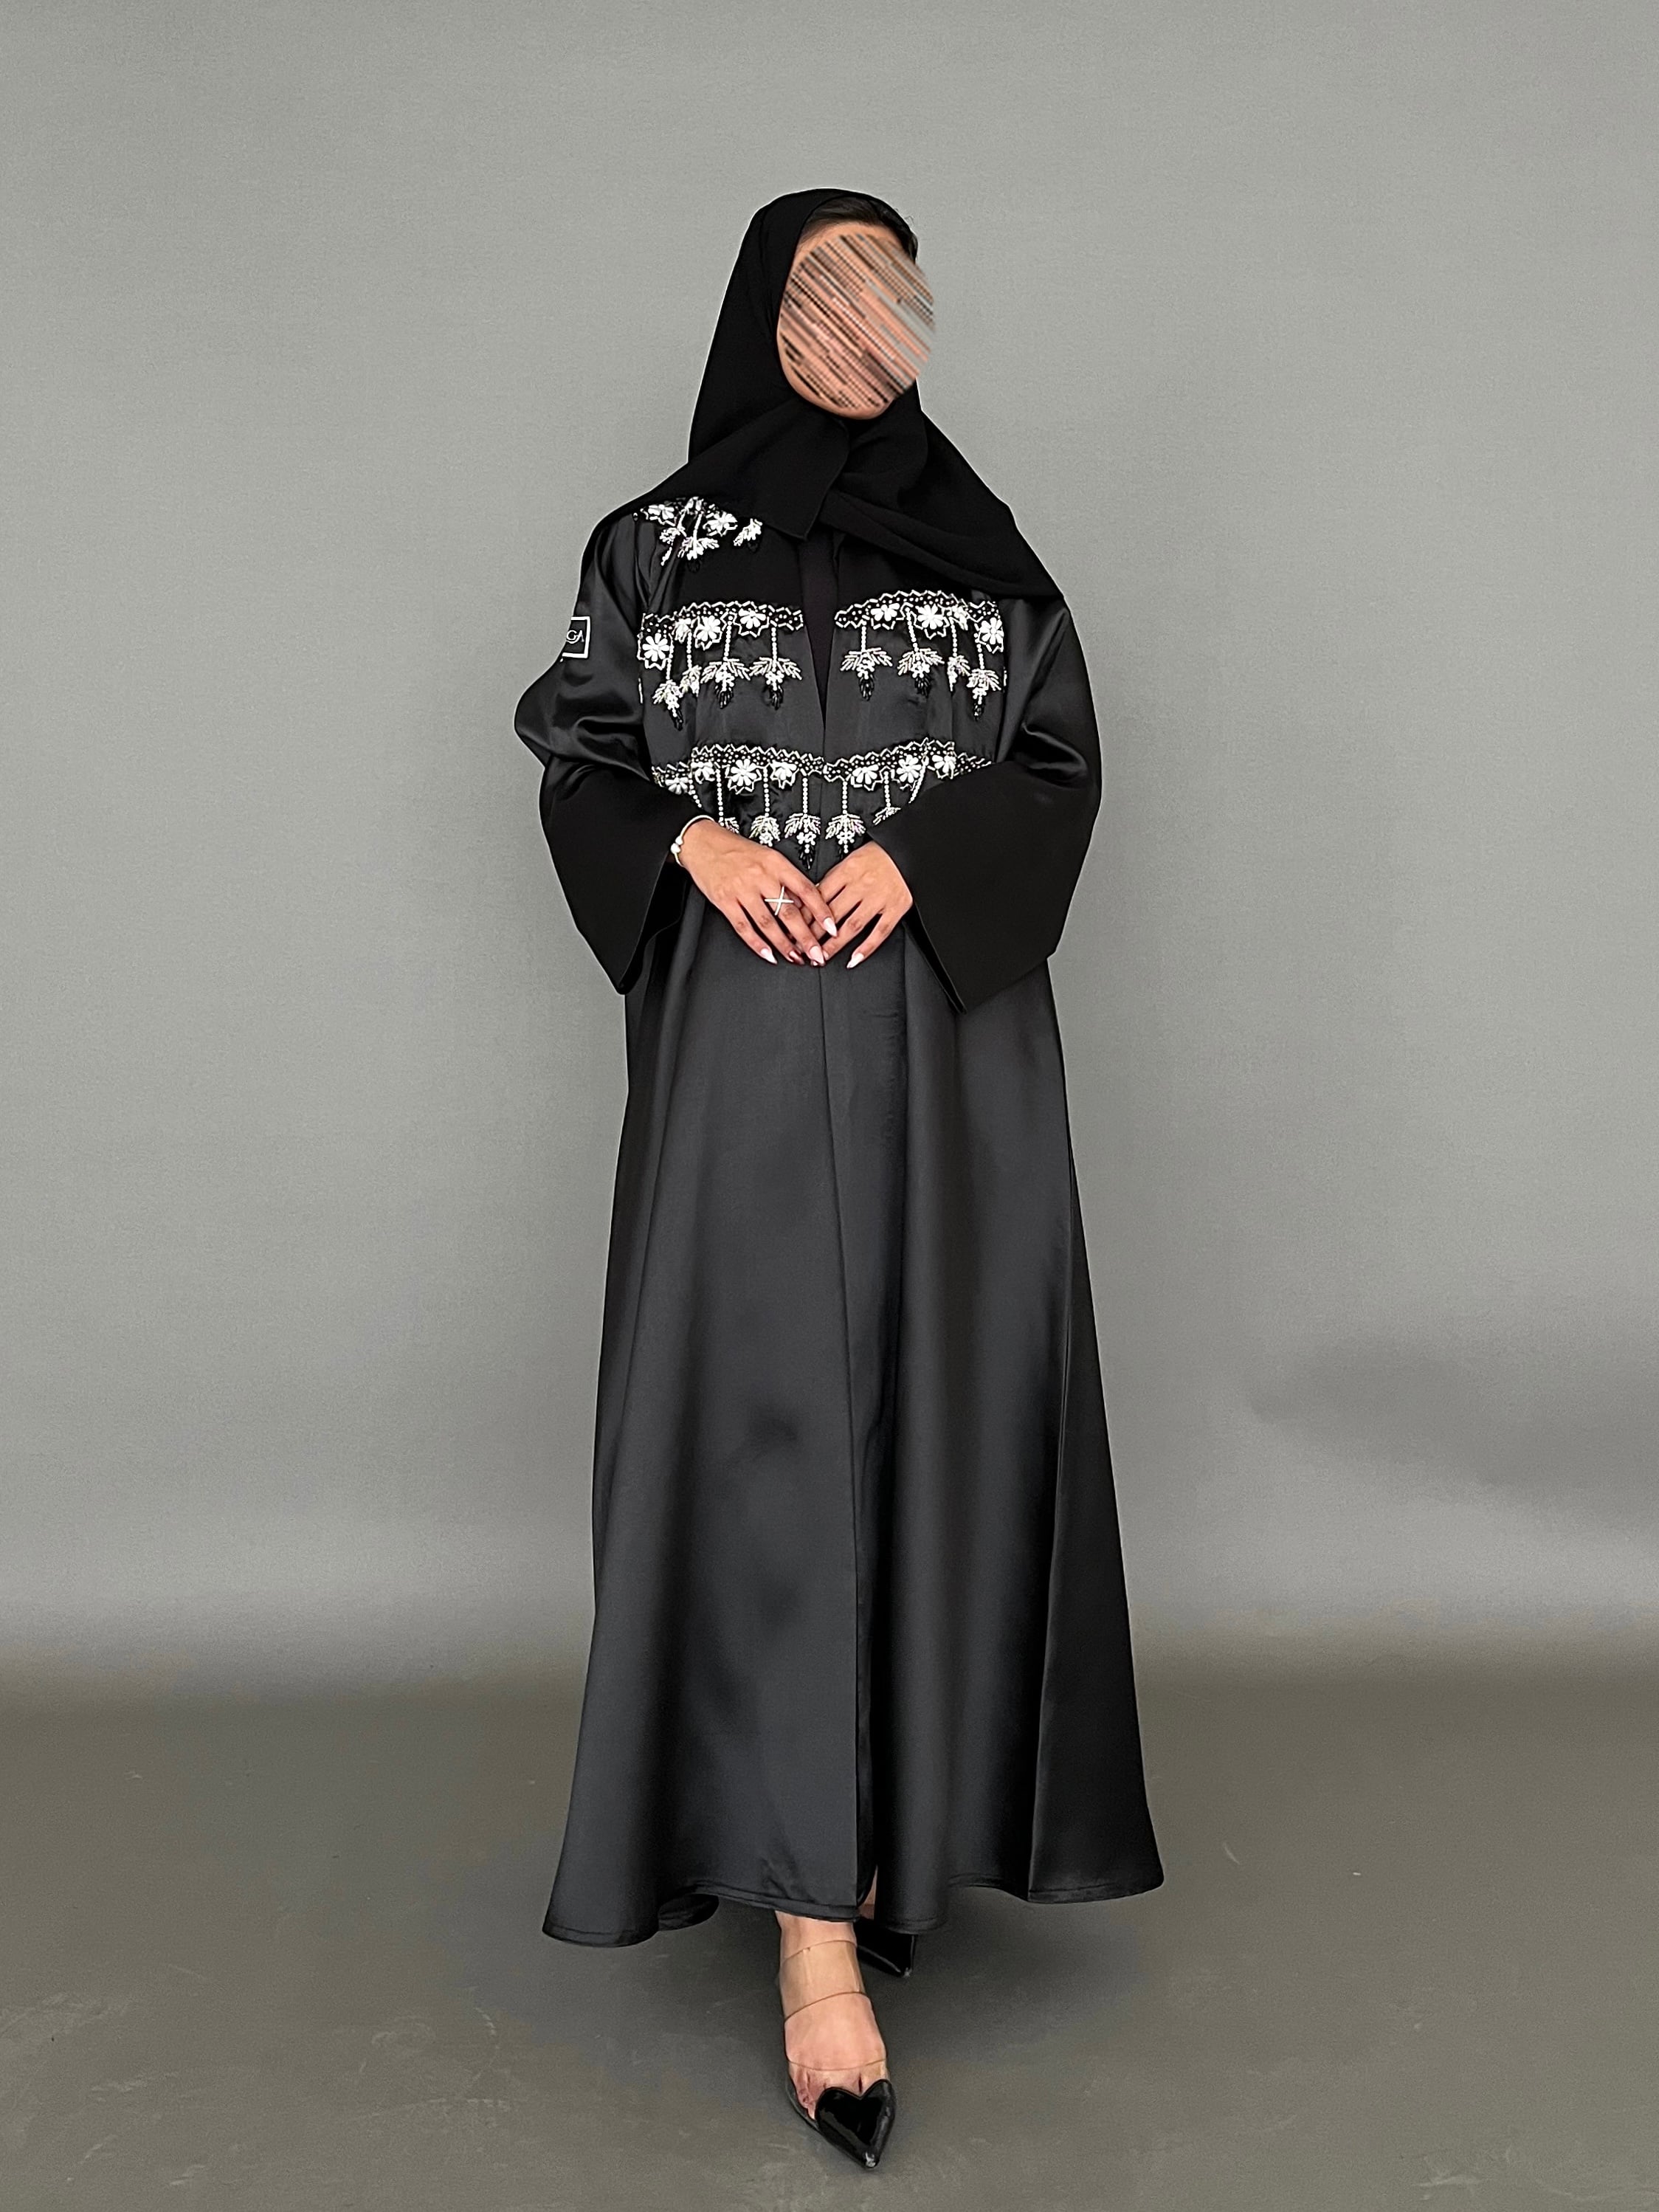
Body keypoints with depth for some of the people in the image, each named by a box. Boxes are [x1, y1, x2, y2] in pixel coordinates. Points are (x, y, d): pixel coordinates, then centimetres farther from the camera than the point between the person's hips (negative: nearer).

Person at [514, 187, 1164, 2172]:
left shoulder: (978, 546, 12)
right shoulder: (656, 548, 9)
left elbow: (1061, 764, 8)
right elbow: (581, 764, 9)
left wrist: (918, 852, -10)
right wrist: (697, 841, -11)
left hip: (948, 1032, 2)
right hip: (746, 1039, -2)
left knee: (930, 1404, 4)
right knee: (774, 1422, -9)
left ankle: (891, 1810, 23)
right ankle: (816, 1914, -5)